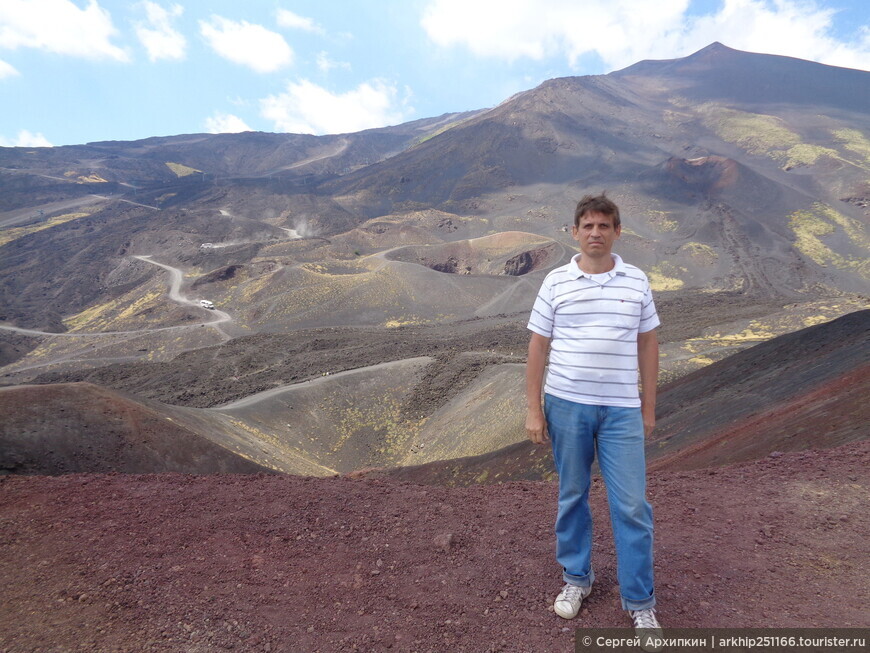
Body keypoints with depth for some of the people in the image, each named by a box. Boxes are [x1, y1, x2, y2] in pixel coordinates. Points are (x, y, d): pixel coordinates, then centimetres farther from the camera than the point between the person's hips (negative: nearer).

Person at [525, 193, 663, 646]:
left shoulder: (636, 281, 5)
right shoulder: (556, 282, 0)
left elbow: (647, 345, 10)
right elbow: (538, 346, 1)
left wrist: (648, 406, 9)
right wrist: (533, 410, -2)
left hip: (622, 409, 1)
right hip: (567, 405, 0)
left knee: (632, 505, 3)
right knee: (572, 496, 13)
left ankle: (639, 601, 20)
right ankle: (576, 578, 33)